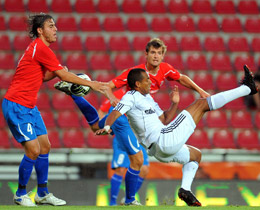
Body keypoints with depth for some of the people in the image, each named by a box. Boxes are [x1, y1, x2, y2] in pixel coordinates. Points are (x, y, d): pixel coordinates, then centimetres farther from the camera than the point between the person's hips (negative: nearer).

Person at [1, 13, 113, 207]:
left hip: (29, 106, 10)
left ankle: (42, 193, 18)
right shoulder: (41, 48, -17)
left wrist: (56, 72, -1)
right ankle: (21, 194, 4)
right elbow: (64, 75, -16)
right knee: (33, 149, -11)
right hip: (16, 106, -10)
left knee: (45, 146, 9)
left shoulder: (39, 48, 13)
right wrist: (91, 84, -10)